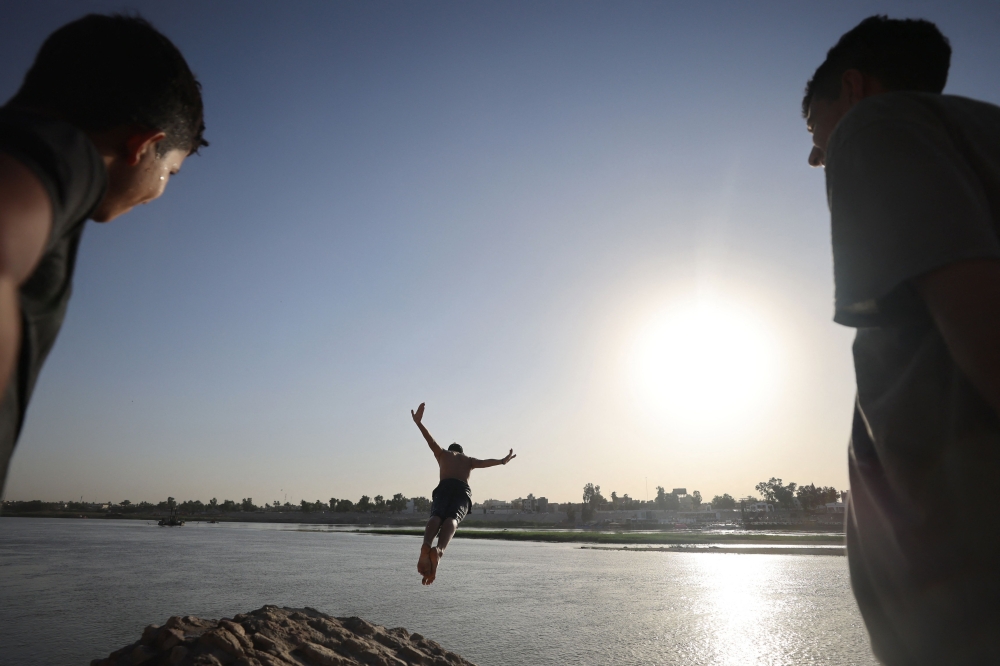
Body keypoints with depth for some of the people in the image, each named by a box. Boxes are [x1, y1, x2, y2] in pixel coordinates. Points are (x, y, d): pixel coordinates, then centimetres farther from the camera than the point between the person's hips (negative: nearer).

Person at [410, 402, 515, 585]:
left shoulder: (443, 454, 36)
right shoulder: (468, 460, 37)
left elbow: (431, 441, 19)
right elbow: (484, 463, 18)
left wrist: (418, 423, 12)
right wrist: (502, 461, 10)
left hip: (444, 487, 0)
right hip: (463, 490, 0)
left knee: (436, 516, -25)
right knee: (452, 519, -25)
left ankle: (426, 546, -58)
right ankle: (438, 550, -57)